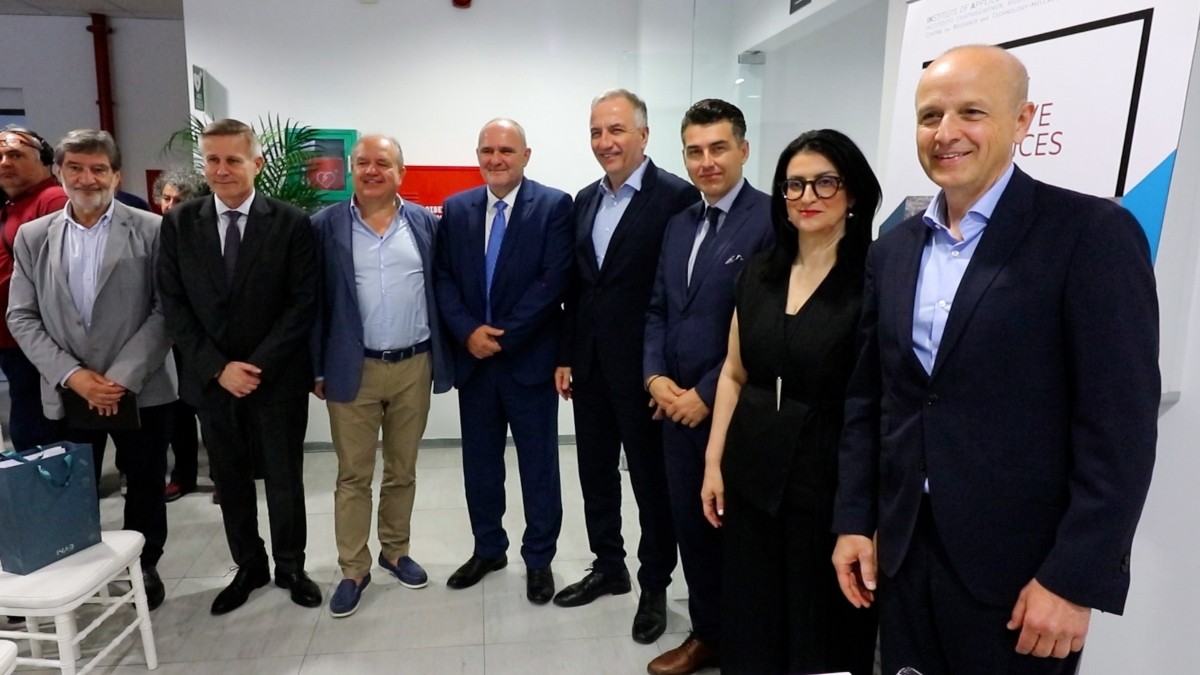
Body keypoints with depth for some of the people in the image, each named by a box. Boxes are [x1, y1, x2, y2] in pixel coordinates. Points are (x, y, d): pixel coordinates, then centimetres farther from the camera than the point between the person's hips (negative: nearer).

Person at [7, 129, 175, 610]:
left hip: (140, 388, -2)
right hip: (69, 392, 2)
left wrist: (124, 375, -15)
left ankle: (144, 566, 31)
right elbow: (22, 317, 3)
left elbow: (166, 311, -8)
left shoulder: (151, 230, -4)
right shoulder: (33, 236, 6)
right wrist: (71, 374, -10)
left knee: (145, 486, 12)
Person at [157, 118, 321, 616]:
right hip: (210, 379, 3)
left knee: (284, 479, 10)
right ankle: (248, 567, 33)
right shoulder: (179, 223, 1)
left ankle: (290, 567, 29)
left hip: (277, 377, -2)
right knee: (230, 479, 15)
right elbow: (173, 305, -1)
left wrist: (257, 365, -15)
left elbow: (303, 305, -9)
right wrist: (218, 367, -10)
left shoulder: (291, 223, -7)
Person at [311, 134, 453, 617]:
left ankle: (395, 551, 33)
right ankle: (353, 569, 22)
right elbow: (314, 301, 0)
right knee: (353, 476, 8)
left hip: (414, 366, 2)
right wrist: (317, 368, -2)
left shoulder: (425, 223, 3)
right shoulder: (325, 226, -1)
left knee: (403, 471, 15)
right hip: (354, 369, -1)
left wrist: (441, 357, 2)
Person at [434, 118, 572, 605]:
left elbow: (554, 281, -13)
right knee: (479, 460, 15)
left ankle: (539, 558, 24)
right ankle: (488, 549, 33)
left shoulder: (554, 205, -5)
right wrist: (468, 331, -13)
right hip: (472, 357, 4)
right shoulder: (456, 208, 8)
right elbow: (443, 278, 3)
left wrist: (503, 335, -15)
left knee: (538, 463, 8)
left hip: (529, 357, -4)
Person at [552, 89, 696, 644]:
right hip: (589, 366, 7)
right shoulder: (585, 199, 10)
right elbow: (576, 285, 12)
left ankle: (654, 585, 26)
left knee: (651, 478, 8)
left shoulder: (676, 196, -11)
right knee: (595, 472, 17)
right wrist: (565, 356, 10)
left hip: (642, 367, -6)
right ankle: (608, 566, 36)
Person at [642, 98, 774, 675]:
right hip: (675, 406, 7)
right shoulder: (679, 225, 12)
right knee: (690, 526, 16)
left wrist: (706, 393, -15)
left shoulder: (772, 220, -12)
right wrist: (655, 376, -2)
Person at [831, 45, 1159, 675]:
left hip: (1022, 568, -4)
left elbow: (1120, 423, -13)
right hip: (901, 553, 5)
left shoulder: (1093, 233, -10)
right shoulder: (893, 249, 6)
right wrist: (853, 521, 5)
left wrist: (1074, 578, -15)